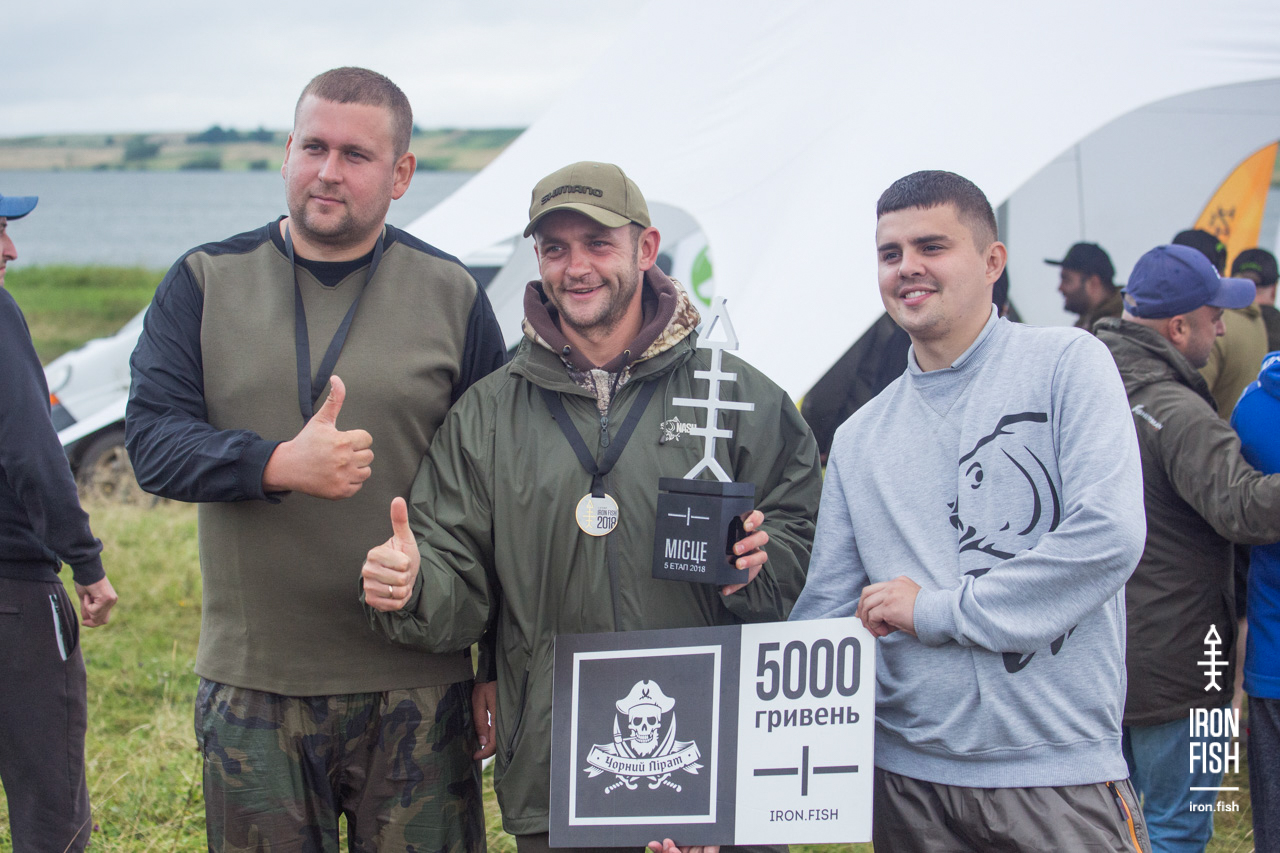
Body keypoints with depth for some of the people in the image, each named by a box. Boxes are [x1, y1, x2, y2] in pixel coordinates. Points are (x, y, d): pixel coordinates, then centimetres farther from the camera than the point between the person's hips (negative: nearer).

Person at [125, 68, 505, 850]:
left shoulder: (452, 295, 3)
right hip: (251, 684, 1)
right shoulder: (205, 283, 5)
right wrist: (279, 465, -24)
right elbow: (153, 439, -5)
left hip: (414, 690, -1)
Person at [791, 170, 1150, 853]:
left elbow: (1108, 537, -15)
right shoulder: (858, 440, 10)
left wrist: (934, 610, -10)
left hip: (1062, 775, -3)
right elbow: (826, 612, 9)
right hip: (909, 776, 4)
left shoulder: (1067, 366, -2)